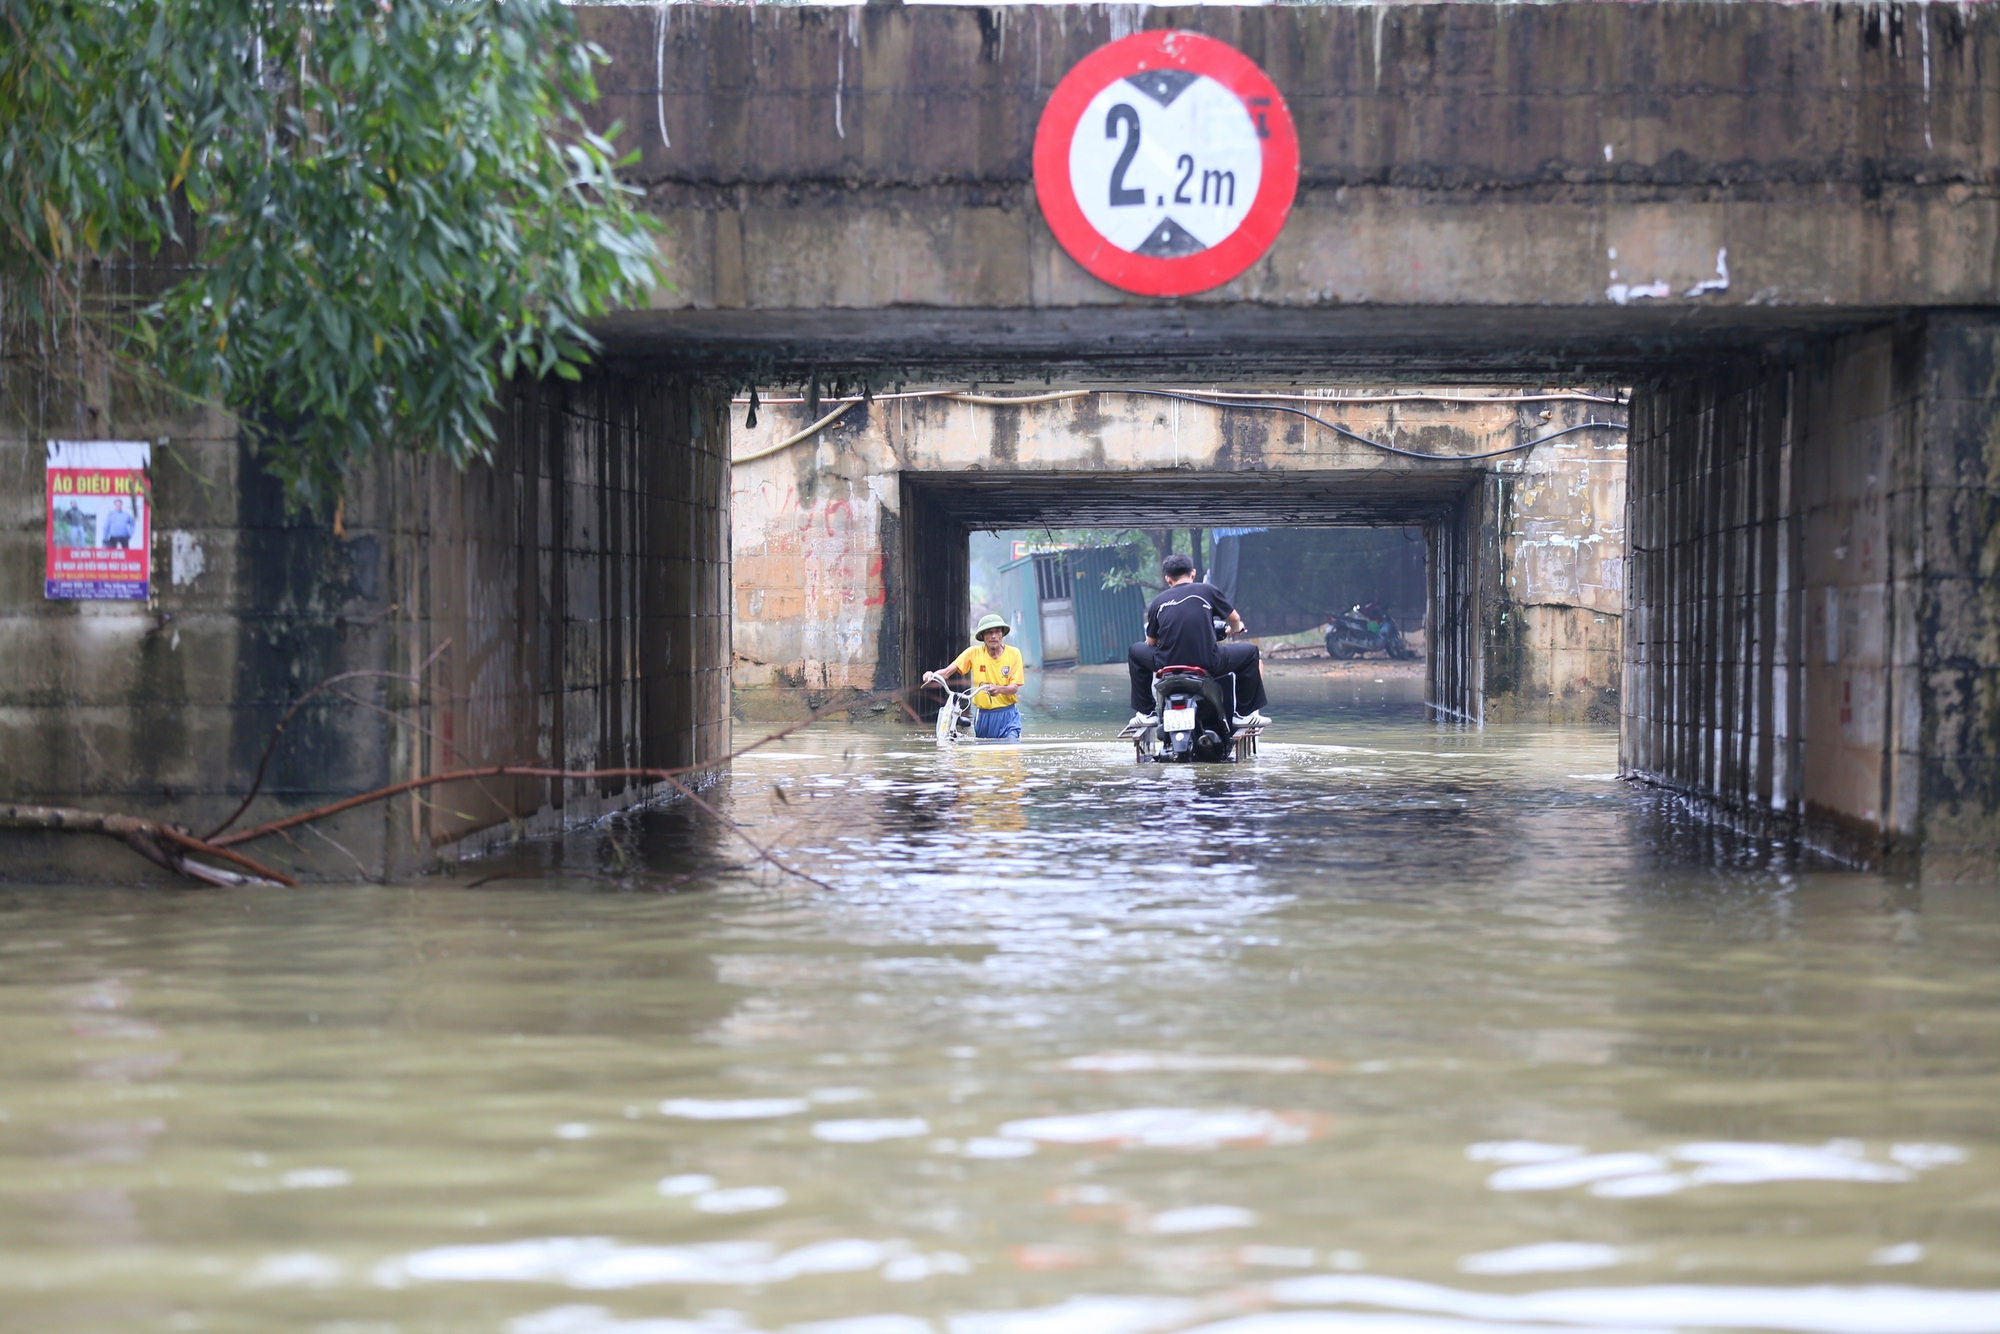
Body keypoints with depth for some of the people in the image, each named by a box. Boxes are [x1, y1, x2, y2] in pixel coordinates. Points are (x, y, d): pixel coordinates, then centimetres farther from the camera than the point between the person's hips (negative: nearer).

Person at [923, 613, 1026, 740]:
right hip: (983, 716, 2)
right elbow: (948, 671, -8)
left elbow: (1014, 687, -10)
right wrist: (932, 675, -30)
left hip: (1007, 716, -2)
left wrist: (999, 689, -32)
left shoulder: (1013, 653, -4)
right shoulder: (974, 653, -2)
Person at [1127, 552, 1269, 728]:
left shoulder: (1158, 602, 10)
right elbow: (1234, 619, 17)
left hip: (1167, 664, 2)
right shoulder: (1207, 590, 6)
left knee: (1136, 651, 31)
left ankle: (1144, 713, 27)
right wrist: (1235, 629, 42)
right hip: (1208, 664, -2)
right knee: (1250, 652, 22)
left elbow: (1151, 643, 17)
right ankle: (1245, 712, 24)